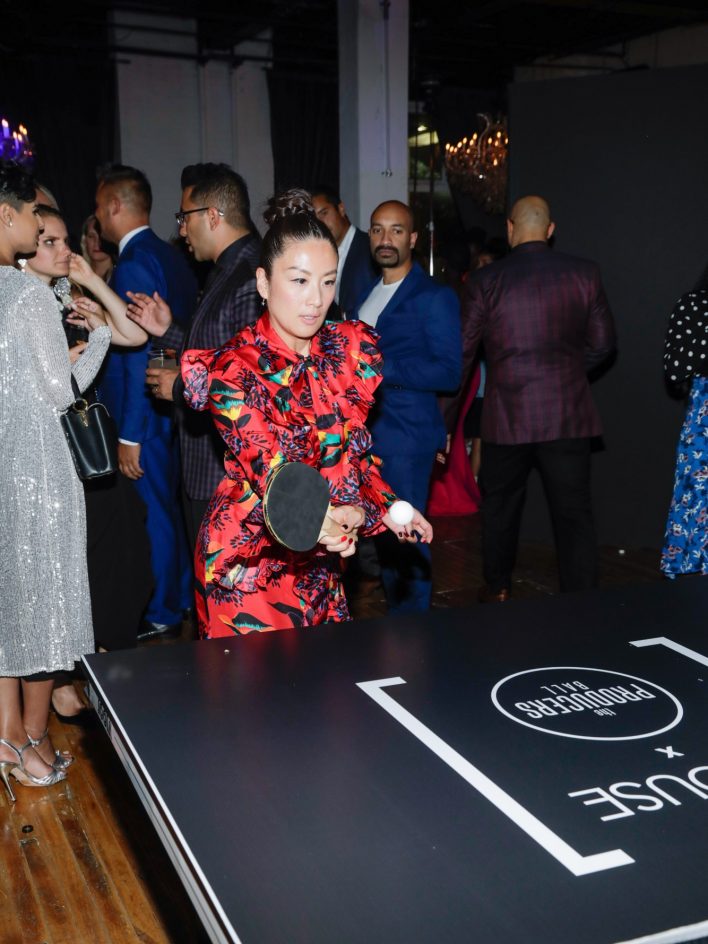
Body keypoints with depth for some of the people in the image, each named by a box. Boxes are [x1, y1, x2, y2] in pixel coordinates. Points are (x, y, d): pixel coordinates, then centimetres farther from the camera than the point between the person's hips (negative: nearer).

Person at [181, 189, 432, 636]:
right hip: (249, 562, -5)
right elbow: (272, 471, -28)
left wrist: (387, 508, 1)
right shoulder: (236, 369, -17)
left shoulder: (351, 348, 0)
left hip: (321, 559, 6)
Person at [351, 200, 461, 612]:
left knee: (405, 538, -4)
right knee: (383, 533, 15)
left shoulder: (435, 297, -9)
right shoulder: (368, 293, 17)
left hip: (405, 437, -8)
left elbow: (448, 373, -16)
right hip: (364, 434, 8)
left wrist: (380, 366, -22)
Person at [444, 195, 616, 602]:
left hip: (506, 416, 0)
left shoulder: (485, 281, -4)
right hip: (569, 415, 0)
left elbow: (460, 355, -2)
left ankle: (498, 590, 32)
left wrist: (445, 421, 6)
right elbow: (603, 343, 5)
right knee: (574, 511, 5)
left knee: (500, 507, 18)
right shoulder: (585, 273, -1)